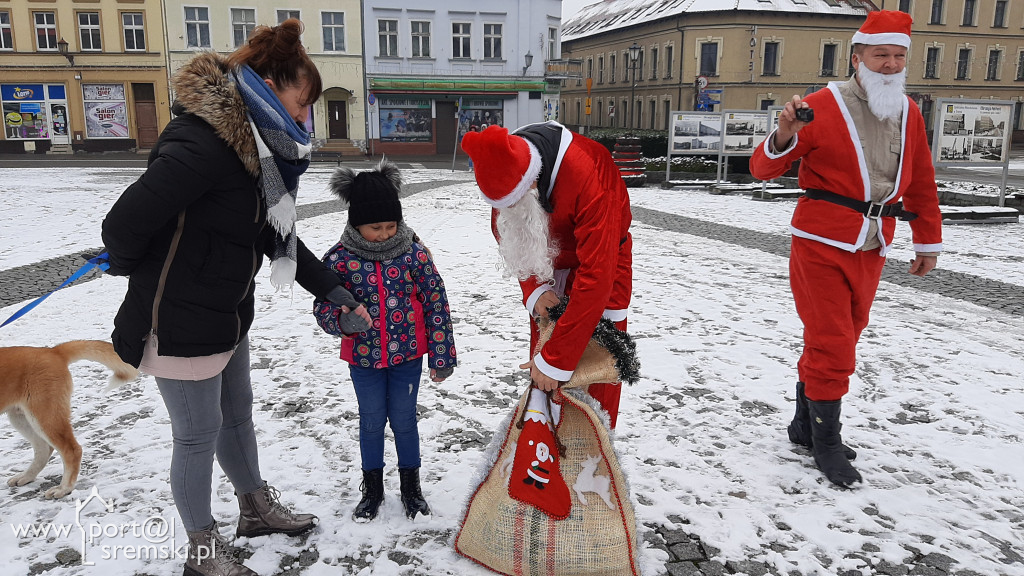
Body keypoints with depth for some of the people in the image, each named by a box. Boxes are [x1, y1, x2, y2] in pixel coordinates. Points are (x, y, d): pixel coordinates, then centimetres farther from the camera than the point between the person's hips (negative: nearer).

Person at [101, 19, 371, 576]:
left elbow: (278, 237, 10)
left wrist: (334, 292, 4)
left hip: (227, 317, 9)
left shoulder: (255, 147, 6)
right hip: (181, 322, -9)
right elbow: (125, 223, -28)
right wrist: (141, 275, -5)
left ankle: (256, 508, 44)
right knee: (198, 435, 6)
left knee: (237, 416, 23)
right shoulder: (201, 145, -27)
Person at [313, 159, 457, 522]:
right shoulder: (341, 259, -10)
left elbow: (436, 303, -5)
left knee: (404, 421, 12)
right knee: (371, 422, 14)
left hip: (407, 355, 0)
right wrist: (343, 320, -28)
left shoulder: (414, 253, -9)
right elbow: (323, 306, -4)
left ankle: (411, 485, 32)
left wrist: (442, 356, -4)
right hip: (363, 359, 1)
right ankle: (373, 488, 33)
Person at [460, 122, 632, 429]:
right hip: (550, 271, 5)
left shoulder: (589, 176, -39)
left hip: (600, 257, -4)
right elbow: (508, 238, -3)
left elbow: (596, 276, -40)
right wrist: (533, 289, -20)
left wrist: (554, 361, -37)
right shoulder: (504, 170, -20)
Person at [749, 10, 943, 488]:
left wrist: (928, 242, 17)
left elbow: (921, 182, 18)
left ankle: (806, 425, 29)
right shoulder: (823, 106, -10)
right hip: (822, 242, -6)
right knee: (831, 343, -4)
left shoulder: (907, 112, 9)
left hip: (872, 249, 6)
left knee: (840, 339, 13)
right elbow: (763, 170, -12)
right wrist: (784, 136, -32)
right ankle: (826, 442, 12)